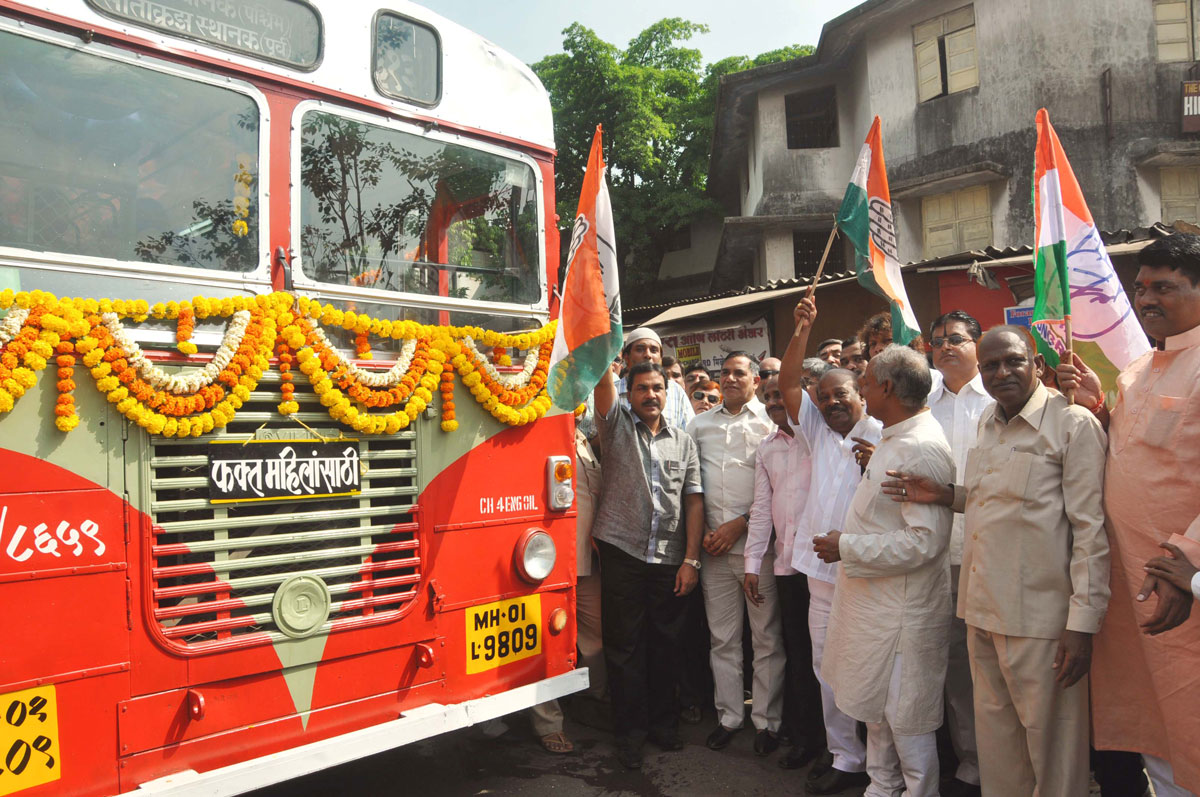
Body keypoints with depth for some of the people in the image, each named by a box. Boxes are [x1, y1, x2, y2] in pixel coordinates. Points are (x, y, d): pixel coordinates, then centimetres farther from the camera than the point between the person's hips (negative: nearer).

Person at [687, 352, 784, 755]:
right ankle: (728, 716, 22)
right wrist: (700, 530, 2)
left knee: (767, 638, 3)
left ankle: (767, 721, 16)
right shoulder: (700, 424, 14)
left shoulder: (771, 421, 1)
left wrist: (740, 523, -10)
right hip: (712, 545, 4)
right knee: (722, 637, 10)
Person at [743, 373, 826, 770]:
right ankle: (805, 736, 23)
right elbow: (761, 509, 13)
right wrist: (752, 564, 10)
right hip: (787, 563, 5)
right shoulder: (767, 448, 14)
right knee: (797, 652, 10)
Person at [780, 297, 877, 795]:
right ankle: (844, 755, 26)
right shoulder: (818, 430, 14)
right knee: (828, 669, 13)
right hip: (822, 572, 6)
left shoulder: (882, 436, -3)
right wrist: (802, 330, -3)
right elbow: (788, 385, 6)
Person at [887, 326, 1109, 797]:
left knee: (1050, 746, 7)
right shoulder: (988, 423, 13)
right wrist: (944, 495, 7)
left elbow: (1090, 528, -12)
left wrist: (1082, 623, -15)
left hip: (1040, 617, -7)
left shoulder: (1073, 424, -9)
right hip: (983, 610, 7)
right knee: (994, 735, 17)